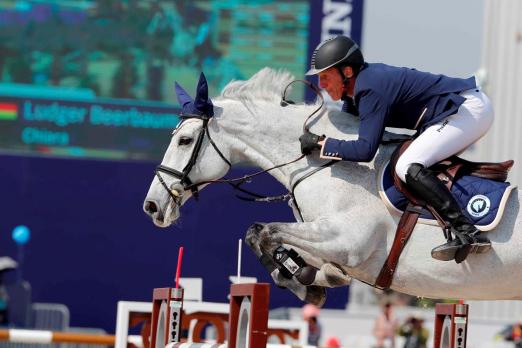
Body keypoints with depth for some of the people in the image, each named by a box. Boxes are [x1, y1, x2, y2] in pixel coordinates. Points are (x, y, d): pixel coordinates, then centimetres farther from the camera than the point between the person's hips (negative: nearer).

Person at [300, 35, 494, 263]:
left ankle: (468, 234, -28)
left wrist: (320, 143, -20)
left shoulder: (371, 89, -22)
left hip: (470, 108, -11)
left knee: (408, 167, -22)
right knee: (409, 165, 21)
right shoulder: (359, 85, 9)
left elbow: (365, 150, -28)